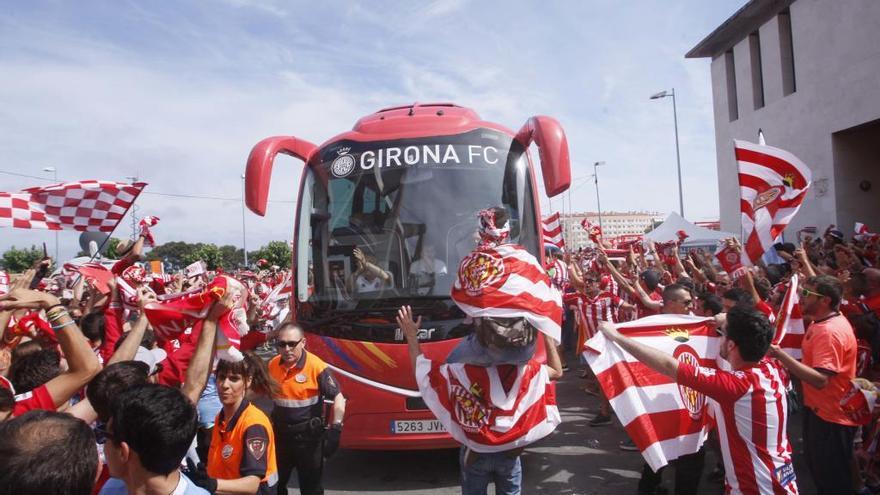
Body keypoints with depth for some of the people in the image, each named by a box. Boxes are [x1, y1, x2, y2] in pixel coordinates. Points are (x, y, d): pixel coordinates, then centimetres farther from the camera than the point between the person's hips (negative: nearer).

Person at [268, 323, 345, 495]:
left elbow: (338, 398, -18)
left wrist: (336, 428, -26)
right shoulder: (272, 365, -3)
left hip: (309, 435, -5)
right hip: (280, 432, 5)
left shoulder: (317, 366, -20)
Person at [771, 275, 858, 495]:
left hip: (831, 416, -10)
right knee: (819, 473, 25)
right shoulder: (824, 322, 5)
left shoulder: (830, 331, -28)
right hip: (819, 410, 10)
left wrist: (780, 354, -37)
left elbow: (820, 379, -35)